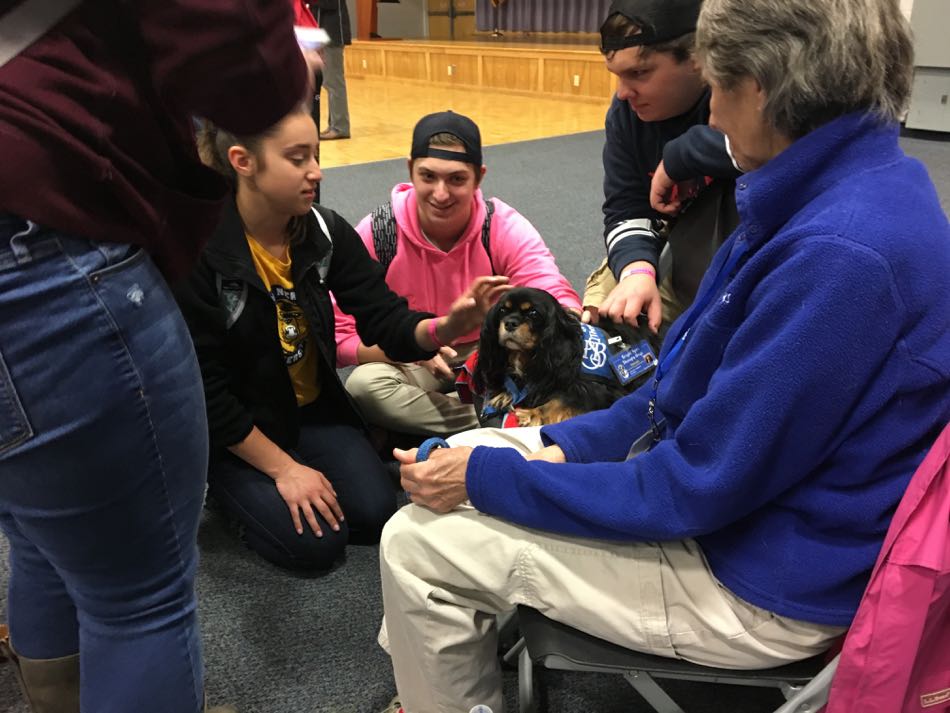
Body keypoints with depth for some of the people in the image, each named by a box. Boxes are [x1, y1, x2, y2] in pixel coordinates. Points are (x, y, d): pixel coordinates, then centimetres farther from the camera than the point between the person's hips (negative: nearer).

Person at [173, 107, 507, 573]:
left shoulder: (325, 232, -9)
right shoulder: (199, 249, -24)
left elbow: (386, 321, -14)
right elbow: (202, 388, -20)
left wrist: (447, 327, -37)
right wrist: (282, 467, -17)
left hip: (311, 408, 5)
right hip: (232, 427, -4)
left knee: (375, 513, -8)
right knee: (315, 542, -13)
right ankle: (226, 485, 14)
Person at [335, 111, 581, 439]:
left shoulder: (505, 228, -16)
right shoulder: (375, 233, -17)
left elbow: (560, 301, -27)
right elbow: (339, 336, -15)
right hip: (410, 365, 0)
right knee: (362, 385, -33)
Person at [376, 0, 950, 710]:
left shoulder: (841, 253, -29)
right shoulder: (838, 194, 3)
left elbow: (697, 489, -25)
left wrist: (487, 478, -16)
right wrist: (566, 442, 1)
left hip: (756, 580, -9)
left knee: (418, 544, -10)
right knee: (463, 458, 12)